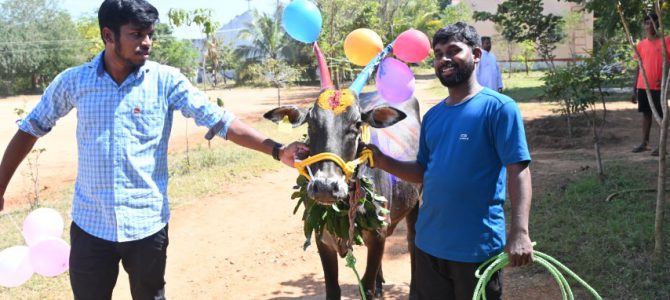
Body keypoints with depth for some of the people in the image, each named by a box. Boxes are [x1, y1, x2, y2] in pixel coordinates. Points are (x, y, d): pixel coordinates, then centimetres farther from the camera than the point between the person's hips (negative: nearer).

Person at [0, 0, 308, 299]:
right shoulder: (73, 81, -3)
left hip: (147, 224, 0)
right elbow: (30, 128, 9)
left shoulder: (166, 80, -7)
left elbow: (219, 120, -13)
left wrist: (276, 149, -23)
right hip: (90, 224, 1)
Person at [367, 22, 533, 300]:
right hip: (428, 242, 6)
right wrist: (383, 161, -2)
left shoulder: (499, 107, -10)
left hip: (478, 245, -6)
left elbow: (518, 170, -16)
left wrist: (519, 232, -26)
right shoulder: (432, 116, 9)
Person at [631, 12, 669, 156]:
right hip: (643, 86, 5)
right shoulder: (641, 44, 9)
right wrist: (635, 89, 10)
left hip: (658, 86, -5)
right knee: (646, 113, 11)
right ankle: (644, 143, 18)